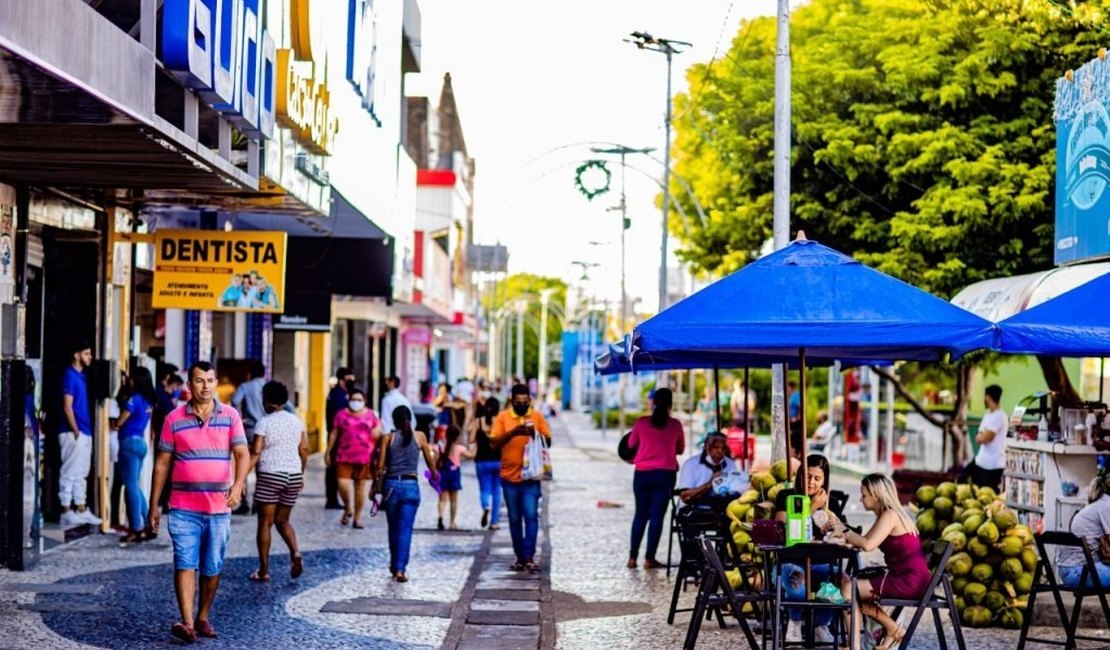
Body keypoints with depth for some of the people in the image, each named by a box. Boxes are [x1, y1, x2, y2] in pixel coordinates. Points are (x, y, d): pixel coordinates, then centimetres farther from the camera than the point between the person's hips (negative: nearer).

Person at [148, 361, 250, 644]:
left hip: (219, 508, 1)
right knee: (185, 564, -11)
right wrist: (154, 506, 5)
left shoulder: (230, 416, 2)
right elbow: (162, 463, 5)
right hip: (183, 507, -1)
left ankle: (203, 618, 24)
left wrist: (237, 486, -25)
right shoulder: (175, 419, 2)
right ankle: (187, 624, -17)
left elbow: (242, 454, -6)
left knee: (212, 568, 9)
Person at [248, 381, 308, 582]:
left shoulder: (264, 422, -7)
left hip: (270, 475, -5)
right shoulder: (296, 421, 8)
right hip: (293, 475, 5)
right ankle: (295, 553, -8)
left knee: (265, 522, 5)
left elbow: (255, 452, -12)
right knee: (282, 520, 17)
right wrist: (301, 474, 20)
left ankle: (264, 570, 6)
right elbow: (304, 449, 9)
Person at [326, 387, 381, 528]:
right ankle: (347, 509, 15)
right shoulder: (342, 414, 4)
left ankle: (357, 517, 17)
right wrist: (328, 451, 10)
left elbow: (379, 432, 11)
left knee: (360, 486, 5)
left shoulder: (371, 415, 5)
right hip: (345, 456, -1)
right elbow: (334, 433, 10)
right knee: (343, 484, -12)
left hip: (364, 457, 1)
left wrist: (377, 431, -12)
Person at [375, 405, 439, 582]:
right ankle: (400, 569, -10)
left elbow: (380, 466, -2)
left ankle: (395, 565, 29)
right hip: (411, 485, -1)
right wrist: (435, 475, 30)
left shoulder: (387, 438, 1)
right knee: (405, 529, -1)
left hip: (391, 484, 1)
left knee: (393, 528, 17)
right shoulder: (419, 436, 2)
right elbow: (430, 462, 10)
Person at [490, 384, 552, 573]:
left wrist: (535, 434, -16)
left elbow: (548, 441, 4)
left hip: (531, 477, -1)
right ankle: (520, 557, 16)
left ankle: (529, 558, -10)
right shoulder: (502, 417, 2)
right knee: (514, 519, 8)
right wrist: (513, 432, -20)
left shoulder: (537, 416, 4)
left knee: (531, 516, -11)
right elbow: (494, 443, -6)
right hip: (509, 477, 1)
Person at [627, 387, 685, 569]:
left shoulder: (641, 423, -3)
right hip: (665, 474, -1)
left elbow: (631, 444, 12)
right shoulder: (675, 425, -3)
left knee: (640, 514, 10)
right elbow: (680, 449, 10)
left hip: (642, 474, 1)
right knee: (657, 516, 1)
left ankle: (632, 557, 8)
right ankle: (649, 558, -1)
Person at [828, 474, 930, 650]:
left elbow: (867, 545, -26)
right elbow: (864, 542, 14)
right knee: (852, 589, 14)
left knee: (848, 588, -12)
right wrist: (842, 530, 3)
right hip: (909, 580, 10)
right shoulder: (886, 515, 15)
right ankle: (893, 630, 16)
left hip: (909, 582, -10)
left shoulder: (889, 515, -14)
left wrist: (845, 531, -12)